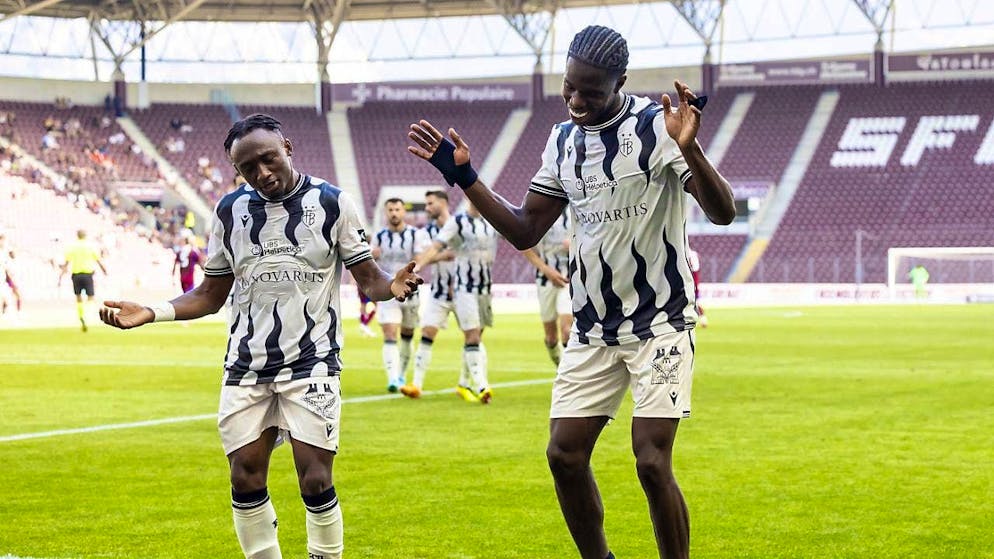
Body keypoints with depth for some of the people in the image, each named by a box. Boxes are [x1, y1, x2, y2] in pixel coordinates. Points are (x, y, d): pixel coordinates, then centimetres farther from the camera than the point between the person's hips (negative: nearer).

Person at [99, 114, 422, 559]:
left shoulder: (332, 203, -4)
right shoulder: (230, 211, 5)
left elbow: (368, 278, -2)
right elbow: (211, 295, 11)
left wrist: (392, 286, -26)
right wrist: (151, 313, -4)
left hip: (312, 363, -3)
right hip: (246, 368, 4)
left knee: (315, 481, -9)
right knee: (245, 480, 2)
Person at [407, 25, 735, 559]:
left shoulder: (657, 125, -12)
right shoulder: (563, 141, 8)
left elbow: (722, 212, -19)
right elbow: (524, 231, 13)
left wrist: (689, 150, -37)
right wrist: (462, 175, 6)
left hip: (660, 324, -6)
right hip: (592, 330, 6)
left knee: (652, 463, -14)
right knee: (564, 455, -1)